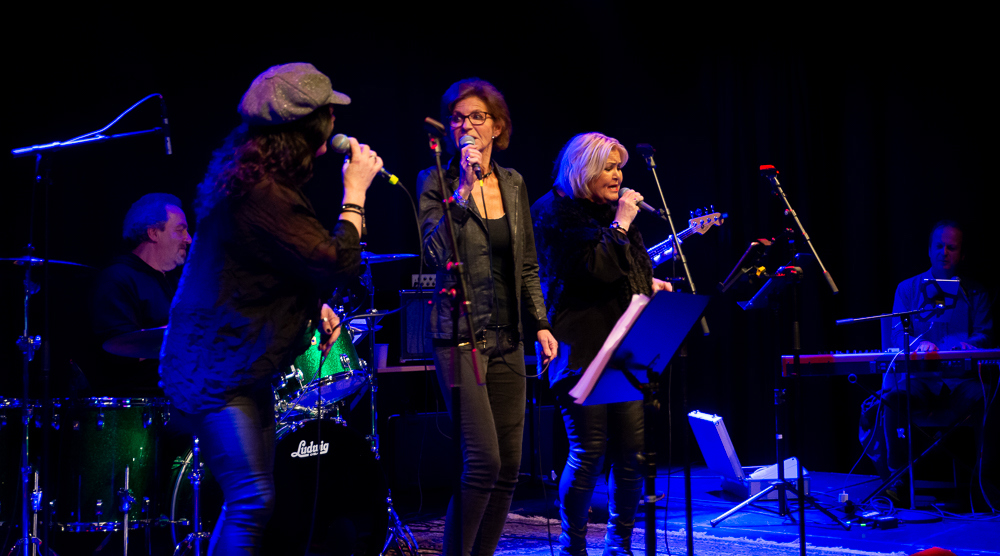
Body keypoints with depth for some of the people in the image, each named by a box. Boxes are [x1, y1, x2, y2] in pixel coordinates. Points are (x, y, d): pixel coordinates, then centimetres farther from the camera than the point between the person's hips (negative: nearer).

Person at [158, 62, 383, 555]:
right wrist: (355, 191, -13)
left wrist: (312, 305, 7)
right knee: (251, 503, -13)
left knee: (250, 502, 17)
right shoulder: (261, 196, -25)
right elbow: (338, 263, -24)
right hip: (217, 370, -11)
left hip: (245, 366, 11)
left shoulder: (251, 178, 9)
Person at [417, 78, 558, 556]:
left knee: (509, 466, 7)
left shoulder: (512, 184, 12)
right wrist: (464, 187, -20)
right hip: (459, 335, -6)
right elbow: (435, 253, -18)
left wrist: (541, 325, 9)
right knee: (484, 461, -14)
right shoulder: (436, 182, -2)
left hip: (506, 338, 6)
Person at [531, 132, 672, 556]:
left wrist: (649, 284, 14)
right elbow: (596, 269, -18)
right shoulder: (556, 213, -6)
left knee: (633, 448, 4)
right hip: (582, 348, -7)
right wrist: (621, 224, -11)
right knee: (589, 450, -7)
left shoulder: (609, 211, 18)